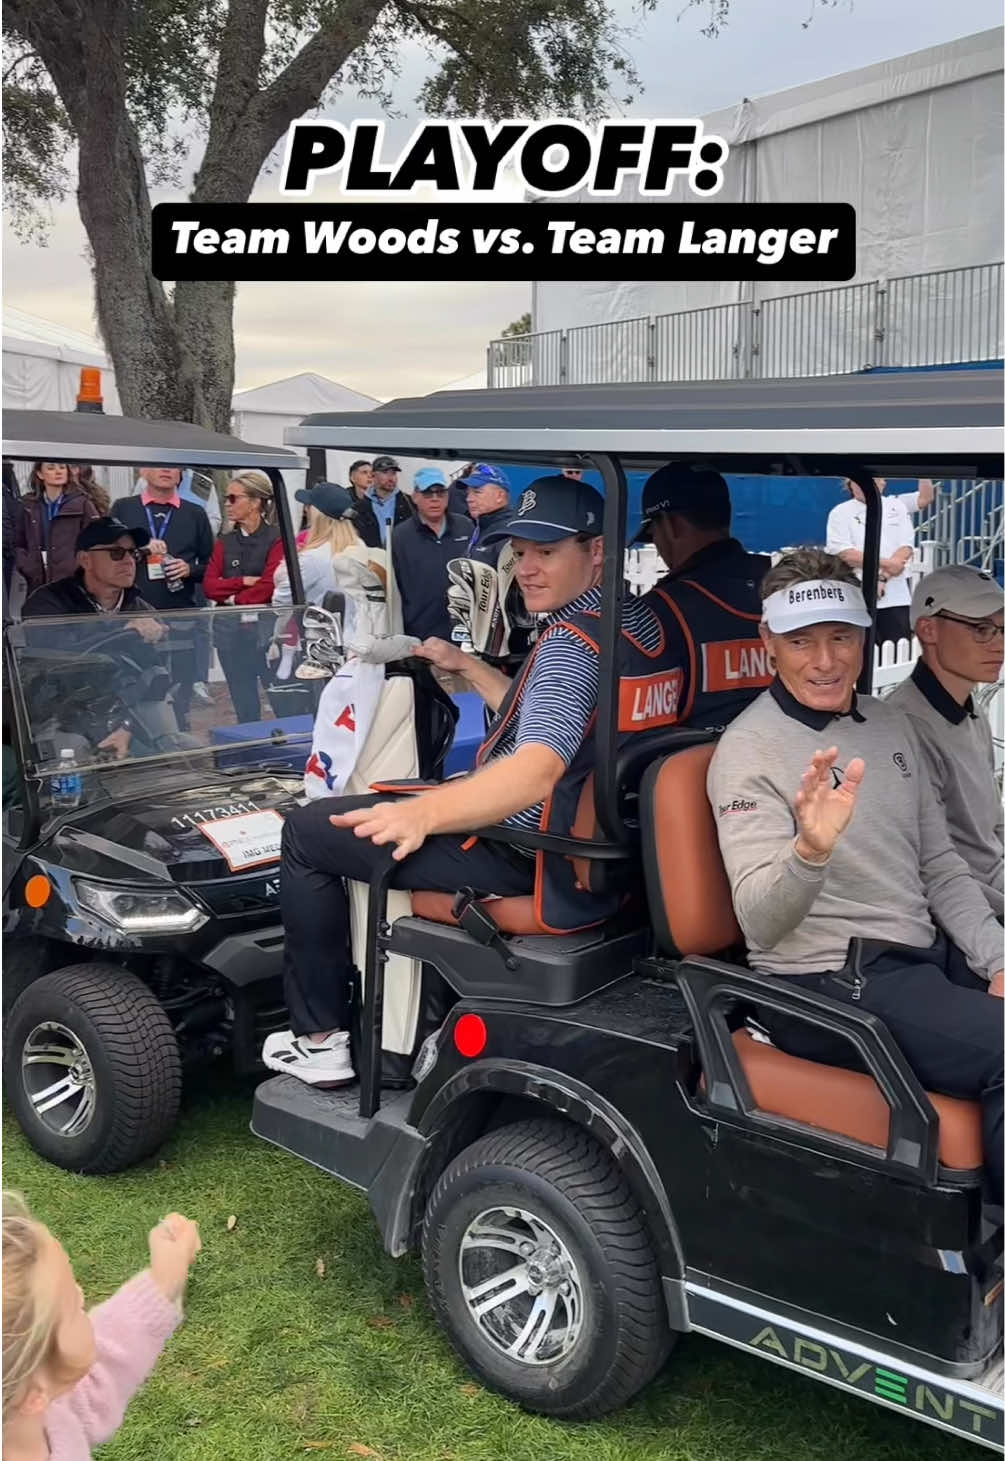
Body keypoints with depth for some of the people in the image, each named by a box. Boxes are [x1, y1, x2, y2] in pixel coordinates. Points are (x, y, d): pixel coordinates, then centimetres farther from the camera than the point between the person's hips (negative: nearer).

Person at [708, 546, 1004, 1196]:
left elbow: (940, 863, 17)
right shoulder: (749, 749, -10)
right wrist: (810, 850, -39)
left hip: (925, 955, 8)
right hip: (824, 980, -8)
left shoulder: (890, 723, 12)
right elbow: (760, 923, -19)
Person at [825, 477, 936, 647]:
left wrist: (882, 579, -12)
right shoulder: (840, 513, 4)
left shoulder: (897, 507, 12)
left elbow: (906, 548, 2)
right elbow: (843, 554, -8)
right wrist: (885, 564, -11)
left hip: (896, 599, 2)